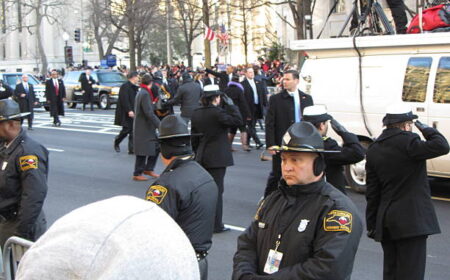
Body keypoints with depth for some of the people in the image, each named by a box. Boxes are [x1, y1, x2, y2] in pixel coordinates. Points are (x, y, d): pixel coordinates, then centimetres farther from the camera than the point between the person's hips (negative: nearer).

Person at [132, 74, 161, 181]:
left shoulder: (140, 93, 12)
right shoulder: (145, 94, -18)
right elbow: (149, 113, -25)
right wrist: (159, 125, -25)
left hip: (147, 127, 10)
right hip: (143, 128, -10)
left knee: (156, 147, 12)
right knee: (142, 152, -2)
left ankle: (148, 169, 20)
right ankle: (137, 174, 7)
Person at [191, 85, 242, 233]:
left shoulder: (196, 113, 5)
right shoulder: (217, 112, -17)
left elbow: (194, 137, 11)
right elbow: (238, 121, -14)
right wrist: (230, 104, -8)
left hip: (202, 157, 7)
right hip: (217, 157, -7)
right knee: (216, 190, -1)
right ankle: (216, 225, 3)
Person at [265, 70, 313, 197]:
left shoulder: (307, 99, 6)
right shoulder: (275, 99, -3)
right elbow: (269, 123, -5)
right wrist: (270, 144, -12)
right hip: (281, 144, -3)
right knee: (276, 175, 7)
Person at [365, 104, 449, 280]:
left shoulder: (373, 150, 9)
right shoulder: (407, 142, -13)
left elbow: (372, 192, 11)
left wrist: (371, 224, 16)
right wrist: (426, 129, -2)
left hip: (385, 219, 7)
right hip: (411, 219, -7)